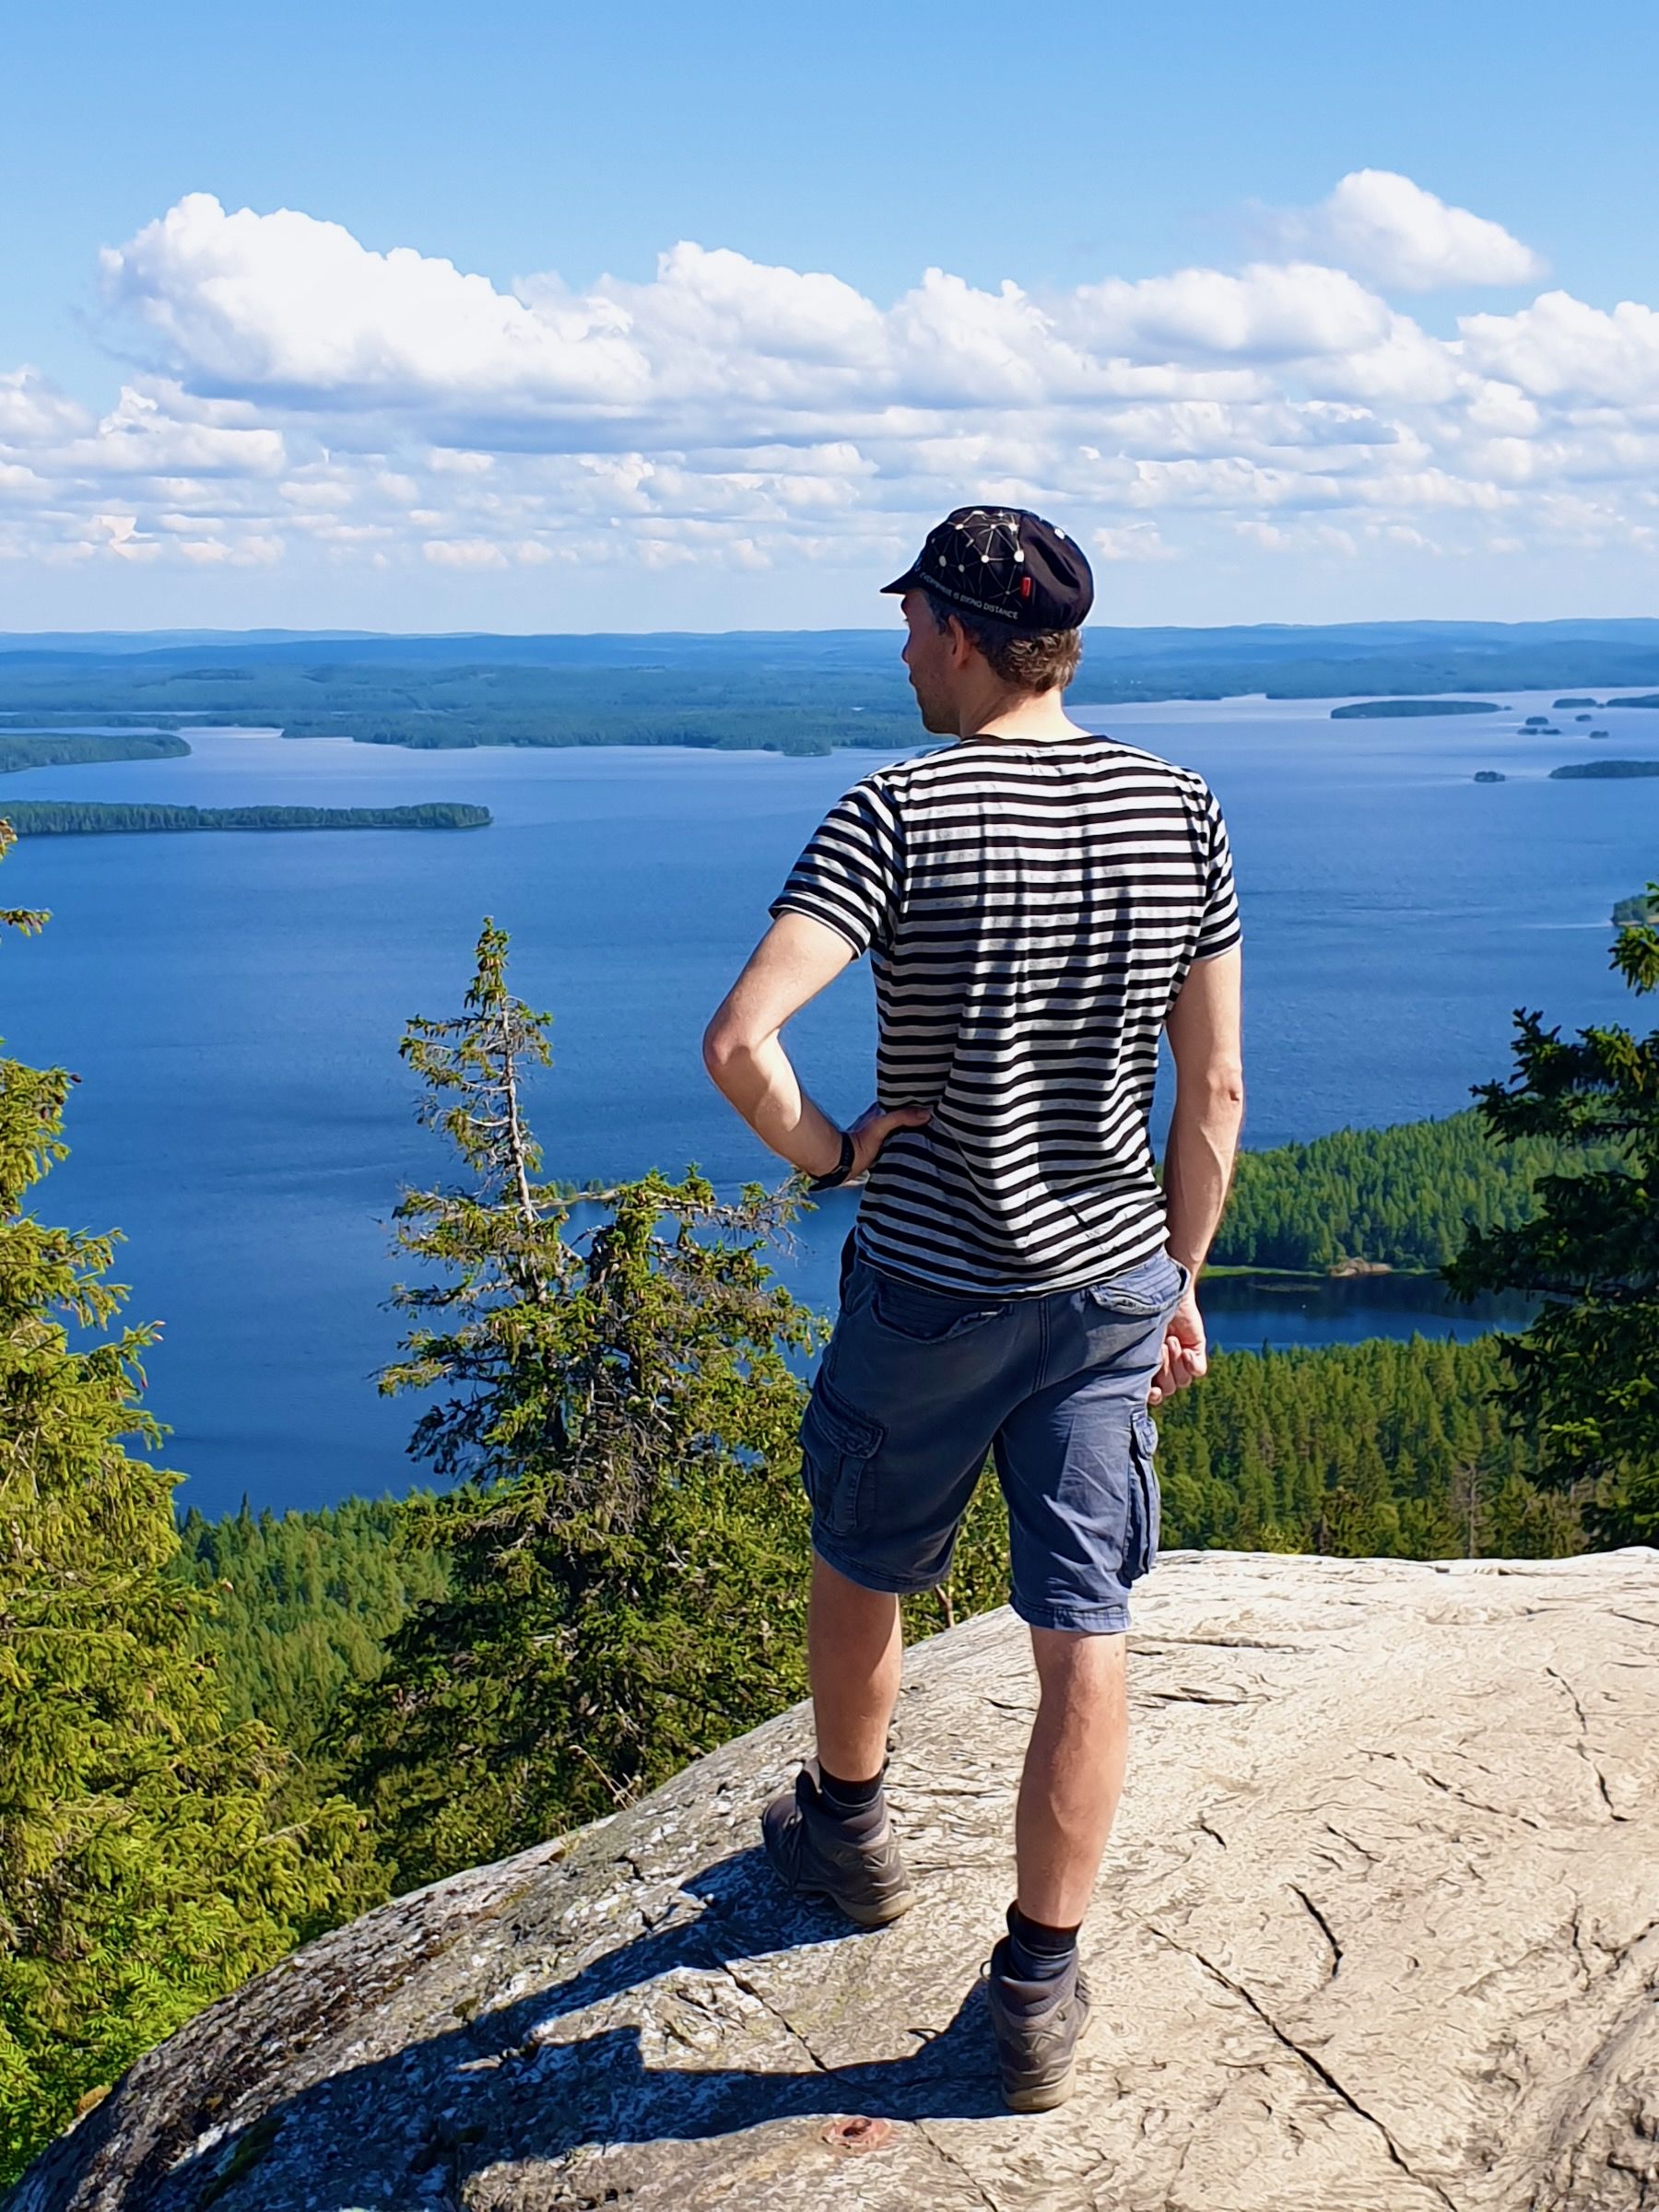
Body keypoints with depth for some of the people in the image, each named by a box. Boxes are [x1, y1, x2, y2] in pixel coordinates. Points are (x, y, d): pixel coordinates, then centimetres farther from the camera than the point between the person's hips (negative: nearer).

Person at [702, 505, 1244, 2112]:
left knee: (862, 1571, 23)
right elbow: (1215, 1089, 2)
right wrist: (1180, 1280, 12)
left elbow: (740, 1038, -28)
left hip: (931, 1288, -3)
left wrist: (820, 1151, -9)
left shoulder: (899, 810, -15)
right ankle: (1041, 1992, 16)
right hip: (1113, 1283, 3)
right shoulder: (1180, 813, -1)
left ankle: (847, 1829, 46)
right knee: (1083, 1638, 8)